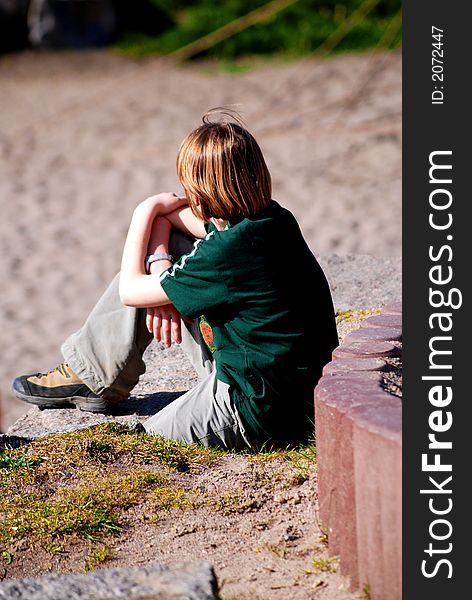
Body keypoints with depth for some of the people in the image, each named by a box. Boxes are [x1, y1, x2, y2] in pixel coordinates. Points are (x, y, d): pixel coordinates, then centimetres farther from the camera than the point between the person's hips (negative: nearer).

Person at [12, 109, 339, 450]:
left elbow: (129, 291, -12)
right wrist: (160, 262, -5)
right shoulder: (272, 218, -2)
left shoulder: (230, 249, -27)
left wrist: (146, 212, -1)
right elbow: (166, 214, 14)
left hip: (254, 417, -9)